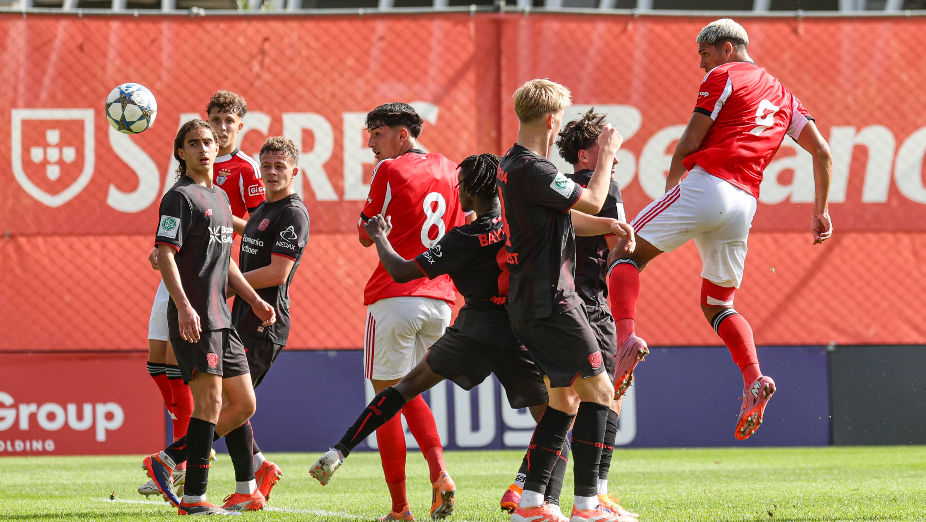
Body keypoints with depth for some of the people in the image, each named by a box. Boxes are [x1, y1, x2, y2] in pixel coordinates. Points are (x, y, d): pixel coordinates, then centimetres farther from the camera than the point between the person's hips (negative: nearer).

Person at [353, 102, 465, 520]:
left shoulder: (390, 171, -5)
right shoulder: (450, 171, 13)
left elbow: (366, 235, 3)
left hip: (395, 297, -6)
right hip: (440, 299, 6)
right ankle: (439, 472, -3)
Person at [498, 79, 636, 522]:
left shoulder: (511, 165, 15)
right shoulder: (532, 169, -18)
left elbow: (565, 217, 21)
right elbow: (591, 201, -11)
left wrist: (609, 225, 7)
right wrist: (606, 155, 4)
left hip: (527, 302, 10)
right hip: (550, 302, -10)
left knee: (564, 398, 14)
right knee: (598, 391, -6)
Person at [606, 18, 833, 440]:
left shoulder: (722, 77, 4)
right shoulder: (783, 96, 24)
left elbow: (690, 143, 1)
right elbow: (822, 153, 19)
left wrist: (670, 186, 16)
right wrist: (820, 212, 23)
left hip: (706, 184, -7)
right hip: (745, 204, 7)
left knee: (626, 255, -1)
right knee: (716, 305, 18)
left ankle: (626, 337, -28)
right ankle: (754, 380, -6)